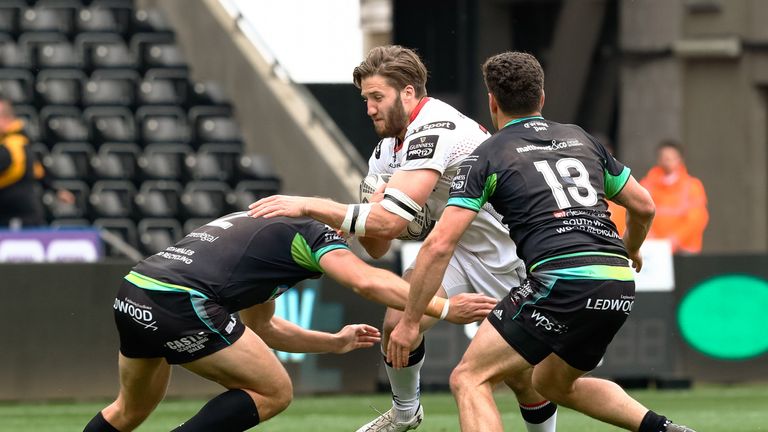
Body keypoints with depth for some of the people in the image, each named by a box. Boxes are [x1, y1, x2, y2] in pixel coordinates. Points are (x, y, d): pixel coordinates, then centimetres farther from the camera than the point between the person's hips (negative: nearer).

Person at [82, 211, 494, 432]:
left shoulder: (256, 228, 33)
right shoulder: (313, 232, 8)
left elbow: (261, 328, 40)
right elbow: (368, 281, -11)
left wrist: (335, 342, 42)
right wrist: (443, 308, -10)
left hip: (132, 294, 9)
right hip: (178, 303, -9)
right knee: (272, 392, 4)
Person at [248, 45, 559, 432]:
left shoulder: (435, 131, -27)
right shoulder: (388, 148, 1)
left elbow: (388, 221, -35)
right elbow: (377, 248, 1)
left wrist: (307, 206, -32)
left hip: (512, 260, -7)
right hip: (460, 250, 7)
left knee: (524, 379, -2)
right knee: (399, 320, -15)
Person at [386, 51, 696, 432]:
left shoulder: (487, 156, 6)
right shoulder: (581, 139, 21)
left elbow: (439, 245, -1)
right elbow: (643, 206, 29)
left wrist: (410, 320, 7)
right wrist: (631, 251, 50)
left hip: (563, 283, -7)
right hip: (620, 287, 7)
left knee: (469, 380, 0)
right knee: (553, 384, 29)